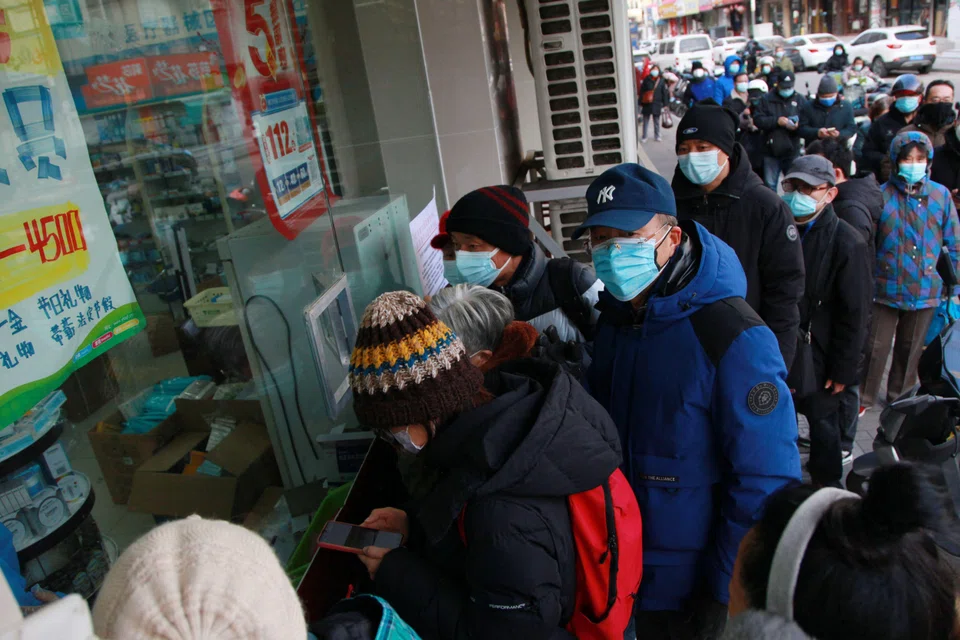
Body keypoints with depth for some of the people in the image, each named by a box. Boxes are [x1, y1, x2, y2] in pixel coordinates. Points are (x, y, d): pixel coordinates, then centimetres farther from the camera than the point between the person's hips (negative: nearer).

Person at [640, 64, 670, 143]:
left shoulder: (661, 81, 0)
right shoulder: (646, 81, -3)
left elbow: (664, 94, 2)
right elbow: (641, 92, -1)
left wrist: (664, 105, 0)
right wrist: (641, 104, -3)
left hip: (657, 105, 1)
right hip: (647, 105, -1)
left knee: (657, 121, 12)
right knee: (646, 121, 6)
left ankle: (657, 136, 24)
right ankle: (644, 137, 13)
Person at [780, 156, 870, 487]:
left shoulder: (846, 242, -14)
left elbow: (855, 313, -12)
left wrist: (843, 368, -12)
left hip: (818, 357, -4)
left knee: (823, 422, 12)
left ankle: (827, 492, 32)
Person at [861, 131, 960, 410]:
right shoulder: (882, 195, -8)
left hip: (925, 290, 2)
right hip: (885, 288, -2)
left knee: (910, 348, 17)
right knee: (875, 348, 4)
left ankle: (900, 397, 36)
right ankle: (863, 398, 21)